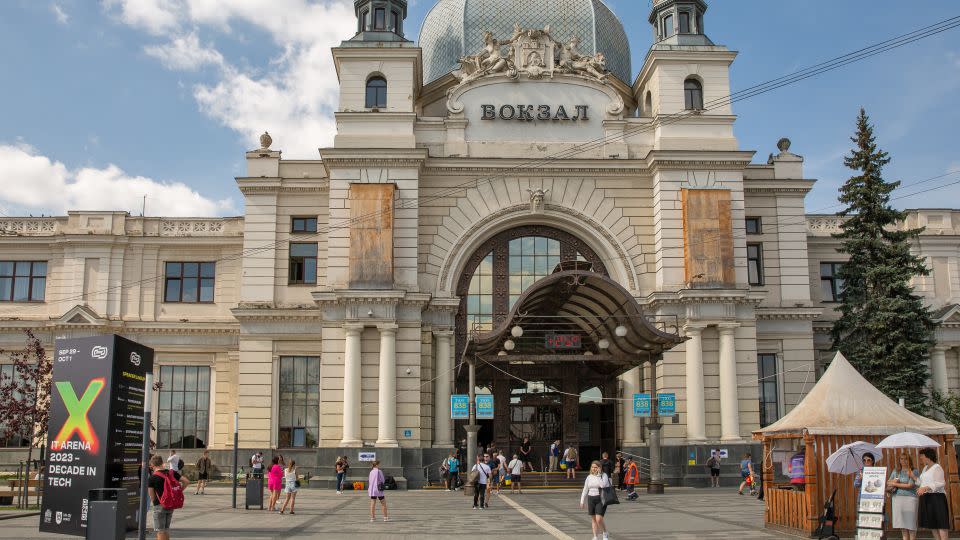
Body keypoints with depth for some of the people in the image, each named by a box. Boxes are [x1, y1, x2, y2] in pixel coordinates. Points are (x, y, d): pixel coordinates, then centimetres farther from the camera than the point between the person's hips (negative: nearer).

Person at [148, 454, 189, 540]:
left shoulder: (152, 478, -11)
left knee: (160, 532, 3)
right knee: (166, 530, 19)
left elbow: (152, 497, -8)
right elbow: (186, 482, 0)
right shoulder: (172, 472, 1)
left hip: (159, 506, -5)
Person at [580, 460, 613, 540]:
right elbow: (585, 490, 12)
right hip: (591, 499, 5)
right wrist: (582, 501, 10)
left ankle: (605, 533, 12)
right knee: (593, 519, 9)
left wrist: (599, 474, -19)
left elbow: (602, 485, -24)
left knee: (599, 519, -13)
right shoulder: (589, 477, 8)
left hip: (601, 499, -5)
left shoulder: (604, 475, -5)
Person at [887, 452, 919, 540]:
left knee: (910, 523, -4)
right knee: (902, 523, 4)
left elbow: (910, 485, -9)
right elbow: (888, 483, 19)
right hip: (897, 499, 4)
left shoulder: (914, 472, 0)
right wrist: (894, 480, -2)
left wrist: (895, 484, -4)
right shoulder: (895, 471, 16)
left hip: (909, 498, -4)